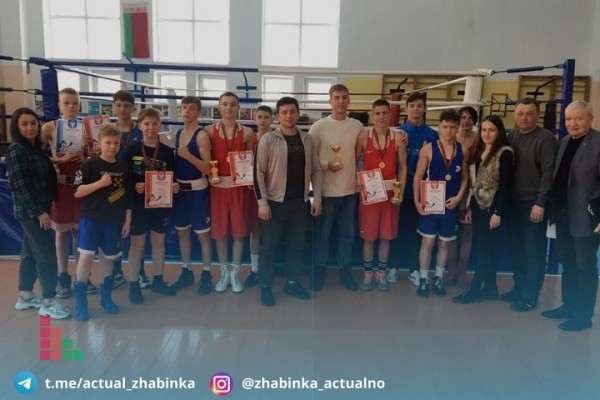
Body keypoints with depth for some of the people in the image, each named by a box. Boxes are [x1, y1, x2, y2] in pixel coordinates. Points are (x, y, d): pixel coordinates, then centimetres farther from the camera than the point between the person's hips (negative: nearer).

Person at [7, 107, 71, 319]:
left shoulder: (36, 148, 11)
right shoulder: (16, 150, -14)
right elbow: (21, 185, -19)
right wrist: (38, 211, -19)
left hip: (39, 209, 8)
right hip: (29, 211, -8)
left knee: (31, 253, 15)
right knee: (47, 253, -6)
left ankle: (25, 297, 26)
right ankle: (48, 303, 2)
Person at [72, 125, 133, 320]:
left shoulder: (124, 167, 5)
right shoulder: (90, 164, -6)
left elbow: (128, 197, 10)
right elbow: (77, 192, -8)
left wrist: (127, 220, 7)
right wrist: (100, 183, -19)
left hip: (114, 221, 3)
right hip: (91, 218, -3)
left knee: (107, 258, 12)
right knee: (86, 257, -7)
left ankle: (105, 296, 26)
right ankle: (80, 300, 6)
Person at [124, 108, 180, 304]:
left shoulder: (167, 151, 2)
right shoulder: (132, 150, -4)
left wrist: (174, 187, -13)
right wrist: (133, 187, -22)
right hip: (138, 203, -2)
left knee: (159, 241, 12)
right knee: (137, 242, 4)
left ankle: (158, 280, 26)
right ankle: (134, 284, 16)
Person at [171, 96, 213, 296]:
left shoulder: (202, 135, -11)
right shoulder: (177, 134, 10)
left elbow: (207, 168, -17)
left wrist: (189, 156, -29)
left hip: (197, 189, -7)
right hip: (179, 188, 7)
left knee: (202, 233, 1)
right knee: (182, 232, 14)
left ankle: (206, 274, 13)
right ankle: (186, 271, 28)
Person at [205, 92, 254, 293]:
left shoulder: (246, 132, 1)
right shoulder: (210, 131, 1)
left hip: (239, 186, 0)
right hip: (217, 186, 0)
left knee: (239, 231, 5)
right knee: (219, 231, 7)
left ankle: (235, 273, 21)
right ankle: (224, 272, 24)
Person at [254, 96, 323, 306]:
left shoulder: (308, 140, 5)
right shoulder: (268, 139, -7)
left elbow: (316, 170, 9)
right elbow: (259, 172, -8)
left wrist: (317, 198, 2)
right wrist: (262, 202, -13)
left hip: (300, 202, 4)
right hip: (275, 202, -3)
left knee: (296, 244, 13)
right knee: (269, 245, 5)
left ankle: (292, 282, 28)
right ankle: (265, 286, 18)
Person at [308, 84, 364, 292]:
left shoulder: (357, 126, 2)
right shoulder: (319, 126, -8)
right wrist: (326, 165, -17)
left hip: (350, 189, 3)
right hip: (327, 190, -3)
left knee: (347, 233, 14)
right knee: (322, 233, 8)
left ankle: (345, 271, 28)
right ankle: (319, 270, 24)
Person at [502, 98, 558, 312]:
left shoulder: (546, 139, -8)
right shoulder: (510, 137, 9)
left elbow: (548, 173, -13)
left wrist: (540, 203, -17)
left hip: (534, 203, -5)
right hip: (513, 202, 5)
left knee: (534, 250, 2)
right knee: (516, 248, 11)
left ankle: (530, 295, 10)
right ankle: (519, 288, 24)